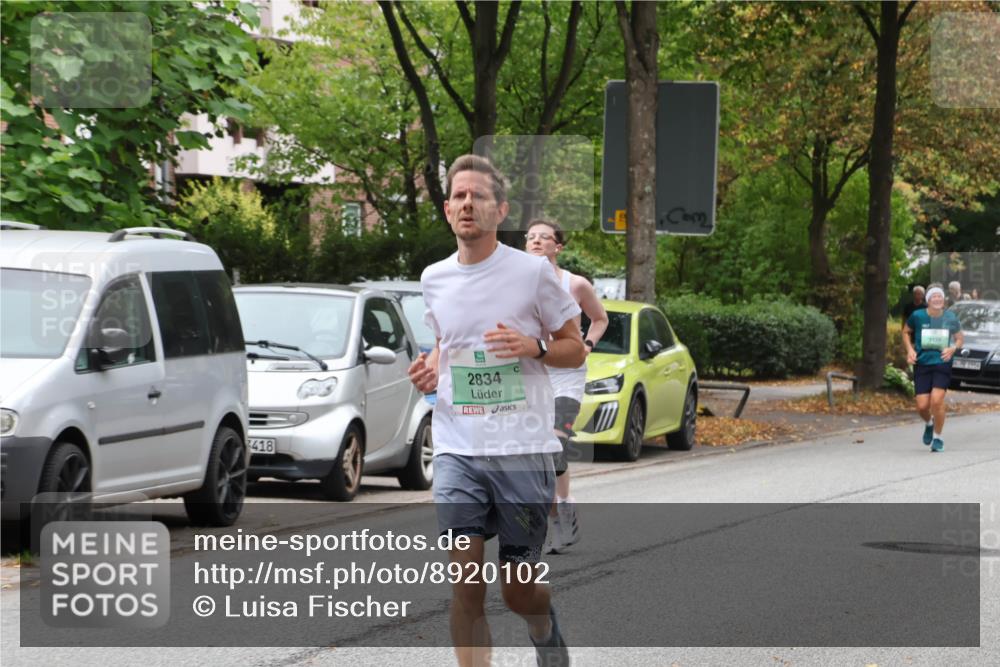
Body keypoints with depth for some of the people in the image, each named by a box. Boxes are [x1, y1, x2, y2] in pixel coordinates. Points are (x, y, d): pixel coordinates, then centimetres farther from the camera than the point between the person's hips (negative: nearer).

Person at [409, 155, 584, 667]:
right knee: (465, 583, -7)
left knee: (518, 590, 5)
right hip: (456, 451, 3)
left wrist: (533, 347, -16)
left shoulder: (532, 271, -3)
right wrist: (430, 368, 3)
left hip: (523, 450, -3)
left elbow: (575, 350, 4)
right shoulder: (434, 279, 9)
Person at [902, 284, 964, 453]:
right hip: (922, 364, 1)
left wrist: (953, 348, -9)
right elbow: (906, 332, 14)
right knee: (922, 405, -4)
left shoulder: (950, 317, -2)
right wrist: (909, 349, -1)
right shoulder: (917, 316, -4)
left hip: (942, 364, -1)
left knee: (937, 400, -18)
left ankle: (937, 438, 2)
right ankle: (928, 424, 33)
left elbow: (960, 338, 12)